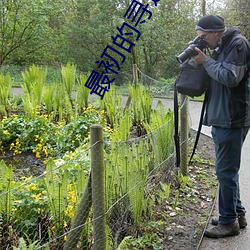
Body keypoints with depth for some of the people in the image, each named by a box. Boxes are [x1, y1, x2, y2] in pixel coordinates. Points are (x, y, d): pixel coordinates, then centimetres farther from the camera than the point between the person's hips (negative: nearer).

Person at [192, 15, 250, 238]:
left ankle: (229, 221, 9)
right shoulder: (221, 47, 16)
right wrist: (203, 60, 4)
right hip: (221, 119, 10)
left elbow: (230, 77, -21)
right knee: (228, 170, 16)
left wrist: (206, 61, -11)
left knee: (226, 171, -3)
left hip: (232, 120, -10)